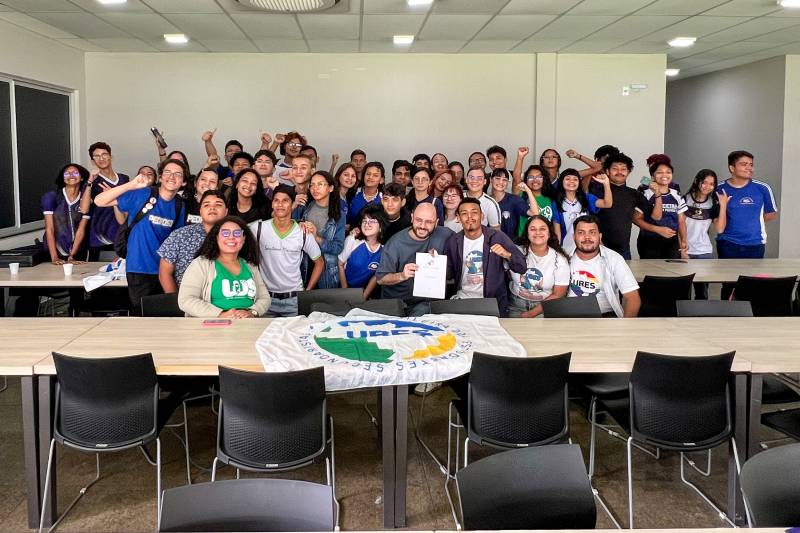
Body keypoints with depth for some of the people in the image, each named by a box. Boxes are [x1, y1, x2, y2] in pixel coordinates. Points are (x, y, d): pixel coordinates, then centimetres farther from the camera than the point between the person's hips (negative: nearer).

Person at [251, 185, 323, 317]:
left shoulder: (303, 233, -2)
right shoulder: (258, 228, -4)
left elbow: (319, 262, 9)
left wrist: (307, 291, 4)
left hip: (294, 299, 1)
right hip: (266, 297, 0)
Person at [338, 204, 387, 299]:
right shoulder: (352, 240, -17)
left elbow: (376, 276, -2)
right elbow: (341, 264, -4)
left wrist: (364, 297, -3)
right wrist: (345, 291, -1)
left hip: (365, 290, 1)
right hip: (346, 285, -1)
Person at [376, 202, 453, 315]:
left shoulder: (443, 235, -5)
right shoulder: (395, 243, -10)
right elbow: (380, 278, -8)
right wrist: (401, 276, -29)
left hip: (423, 302, 1)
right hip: (394, 302, -1)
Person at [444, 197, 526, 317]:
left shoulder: (497, 237, -4)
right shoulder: (453, 241, 3)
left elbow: (522, 268, -5)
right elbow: (448, 273, 8)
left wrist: (507, 255, -25)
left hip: (493, 301, -2)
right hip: (462, 299, 2)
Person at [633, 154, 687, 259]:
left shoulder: (676, 196, 9)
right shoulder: (645, 195, -5)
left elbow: (681, 221, 10)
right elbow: (636, 219, -8)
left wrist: (683, 241, -5)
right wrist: (657, 229, -15)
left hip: (672, 243, 4)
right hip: (649, 243, -4)